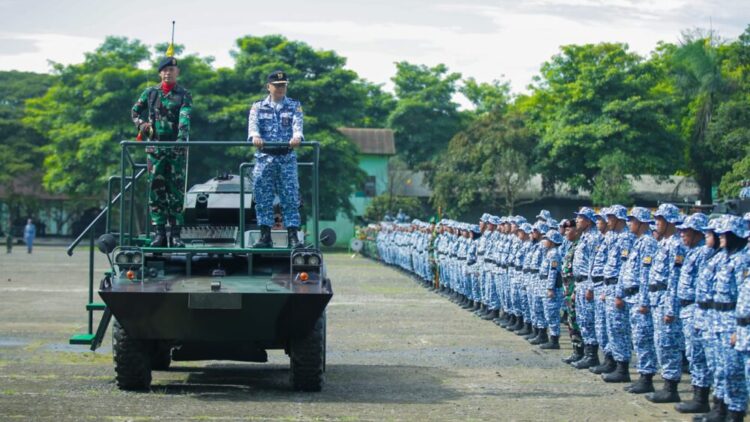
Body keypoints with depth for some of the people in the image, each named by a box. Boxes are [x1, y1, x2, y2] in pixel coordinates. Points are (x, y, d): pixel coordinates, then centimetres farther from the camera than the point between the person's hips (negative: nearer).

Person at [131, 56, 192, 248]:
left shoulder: (184, 95, 4)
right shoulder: (150, 93, 11)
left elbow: (185, 117, -13)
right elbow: (135, 111, 24)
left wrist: (182, 137, -29)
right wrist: (141, 125, 5)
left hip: (176, 149, -2)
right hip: (155, 147, 2)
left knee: (176, 191, -1)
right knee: (156, 189, -1)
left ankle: (175, 234, 3)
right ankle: (159, 232, 2)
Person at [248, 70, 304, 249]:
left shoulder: (294, 106, 9)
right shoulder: (258, 107, 10)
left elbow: (297, 124, -9)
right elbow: (253, 124, -8)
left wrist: (297, 136, -32)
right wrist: (255, 136, -31)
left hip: (287, 157, -1)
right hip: (264, 157, 1)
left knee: (290, 198, -5)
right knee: (263, 198, -2)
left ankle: (293, 236, -5)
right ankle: (265, 236, 2)